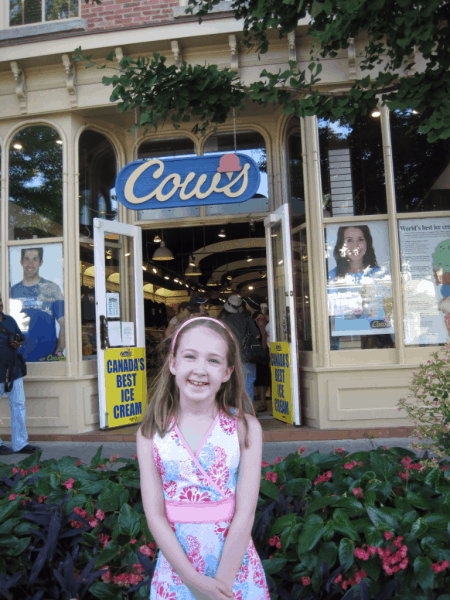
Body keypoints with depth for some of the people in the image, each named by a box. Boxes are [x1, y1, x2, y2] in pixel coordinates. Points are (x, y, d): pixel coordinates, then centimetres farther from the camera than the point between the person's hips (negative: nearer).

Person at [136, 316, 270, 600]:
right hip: (176, 571, 1)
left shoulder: (245, 427, -11)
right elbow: (155, 515, -9)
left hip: (235, 569, 0)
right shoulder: (150, 434, -8)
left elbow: (245, 512, -12)